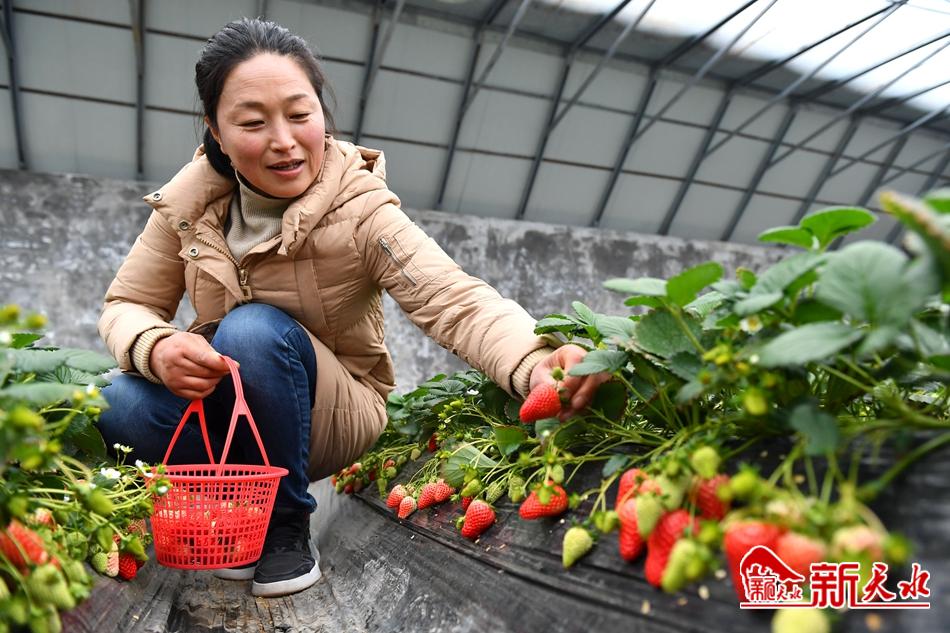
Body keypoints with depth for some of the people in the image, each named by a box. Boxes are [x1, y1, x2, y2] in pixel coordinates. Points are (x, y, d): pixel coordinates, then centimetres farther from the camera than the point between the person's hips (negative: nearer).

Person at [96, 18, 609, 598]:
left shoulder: (360, 212, -21)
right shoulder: (190, 201, -9)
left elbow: (454, 299, -34)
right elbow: (127, 305, -2)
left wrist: (534, 365, -55)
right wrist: (156, 347, -28)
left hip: (334, 414, -3)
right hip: (223, 403, 3)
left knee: (254, 330, -32)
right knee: (120, 409, -25)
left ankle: (286, 523, -9)